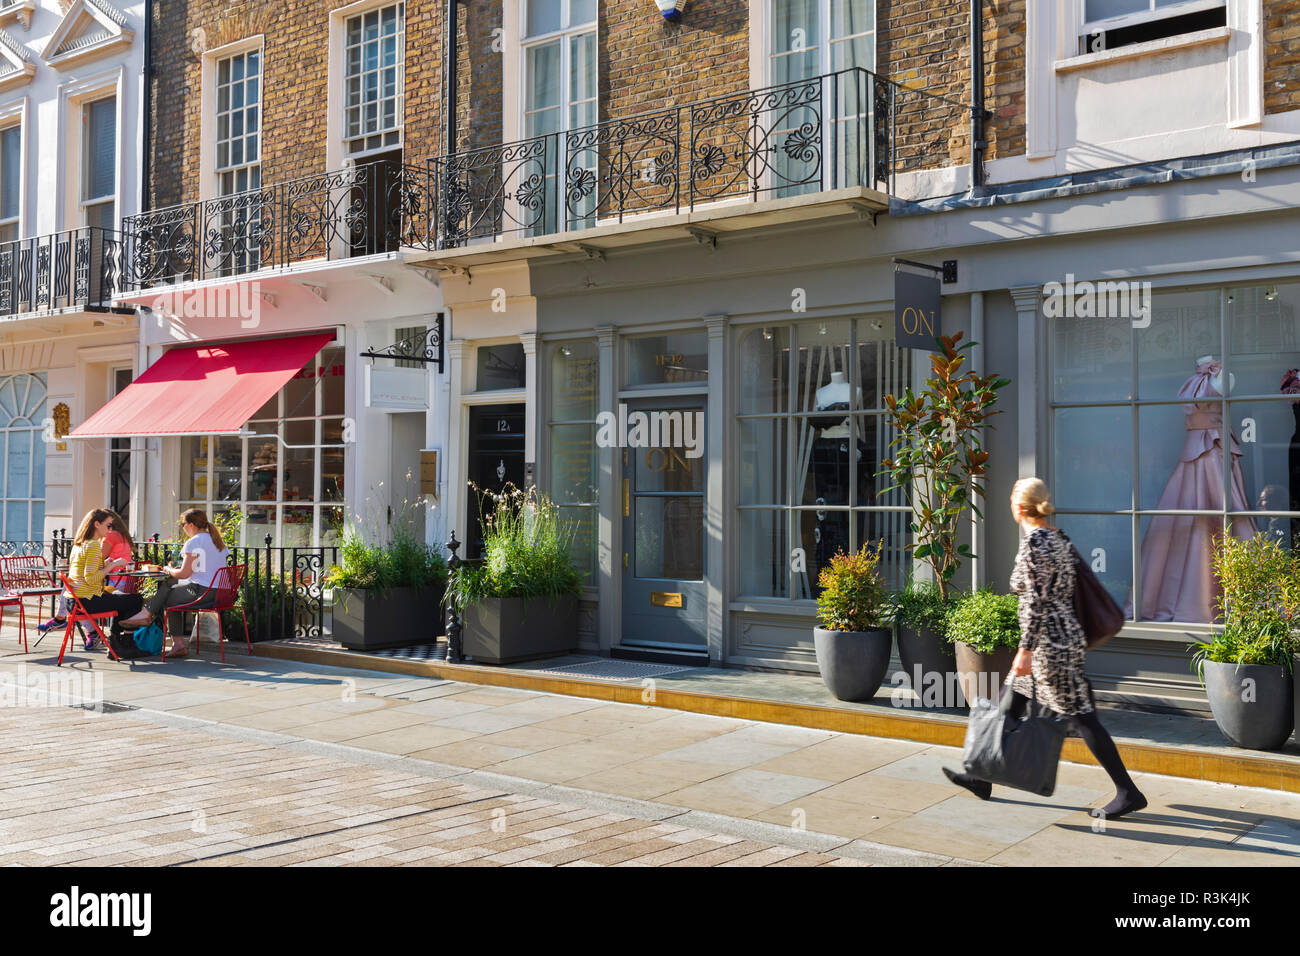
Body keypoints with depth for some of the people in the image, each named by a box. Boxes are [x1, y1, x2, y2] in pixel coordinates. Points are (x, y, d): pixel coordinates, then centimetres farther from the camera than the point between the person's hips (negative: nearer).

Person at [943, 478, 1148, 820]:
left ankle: (1128, 792, 5)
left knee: (1080, 715, -3)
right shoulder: (1059, 537, 9)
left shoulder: (1032, 543, -18)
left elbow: (1036, 602, -21)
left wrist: (1025, 650, -19)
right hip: (1065, 634, 10)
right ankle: (983, 777, 26)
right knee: (1009, 705, 16)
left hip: (1049, 642, -10)